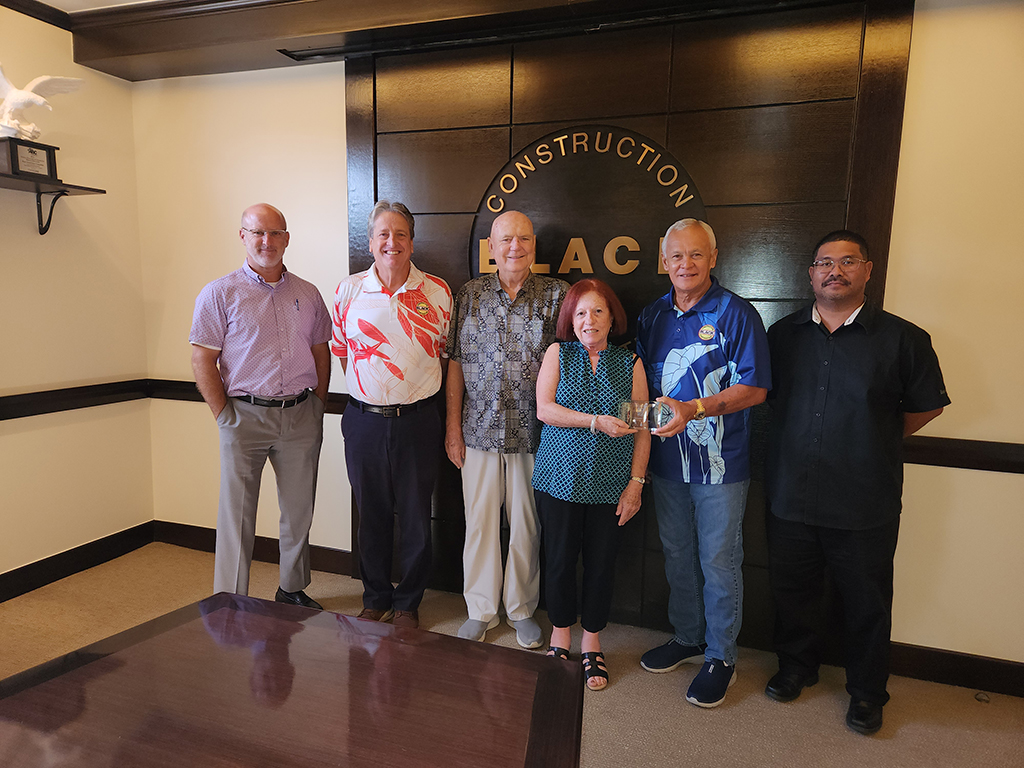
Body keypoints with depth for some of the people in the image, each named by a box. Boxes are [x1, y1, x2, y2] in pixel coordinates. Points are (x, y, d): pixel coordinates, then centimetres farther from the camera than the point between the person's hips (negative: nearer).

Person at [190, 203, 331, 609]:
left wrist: (317, 408, 8)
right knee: (236, 515, 4)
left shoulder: (308, 294, 9)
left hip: (300, 416, 4)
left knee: (299, 511, 13)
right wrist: (224, 416, -7)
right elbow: (202, 361, -4)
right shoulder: (220, 294, -2)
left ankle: (293, 589, 31)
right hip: (246, 415, -3)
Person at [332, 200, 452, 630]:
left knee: (415, 517, 8)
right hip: (364, 420, 1)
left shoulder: (437, 292, 0)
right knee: (371, 515, 12)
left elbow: (448, 352, 8)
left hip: (418, 420, -1)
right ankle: (375, 599, 32)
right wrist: (366, 390, 10)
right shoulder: (349, 290, 3)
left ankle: (408, 603, 28)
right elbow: (341, 349, 14)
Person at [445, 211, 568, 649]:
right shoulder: (470, 295, 6)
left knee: (527, 525, 10)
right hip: (479, 431, 1)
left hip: (534, 433, -1)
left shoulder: (557, 295, 0)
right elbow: (455, 363, 7)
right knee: (479, 521, 9)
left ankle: (522, 610, 30)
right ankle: (481, 610, 28)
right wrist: (452, 425, 3)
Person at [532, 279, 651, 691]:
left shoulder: (630, 363, 4)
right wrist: (597, 421, -17)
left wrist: (636, 483, -3)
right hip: (560, 479, 0)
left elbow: (641, 429, 3)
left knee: (601, 562, 8)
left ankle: (592, 643, 29)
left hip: (609, 483, 1)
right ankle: (560, 637, 29)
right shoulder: (558, 354, 3)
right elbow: (544, 409, -8)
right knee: (559, 559, 7)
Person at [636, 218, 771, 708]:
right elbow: (640, 381, 16)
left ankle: (721, 657, 24)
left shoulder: (736, 314, -8)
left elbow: (754, 389, -13)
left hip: (720, 463, -5)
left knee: (719, 561, 5)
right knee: (677, 556, 17)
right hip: (667, 460, 5)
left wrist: (692, 409, -24)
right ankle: (687, 639, 36)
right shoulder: (652, 316, 8)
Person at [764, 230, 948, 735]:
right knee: (792, 590, 17)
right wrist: (794, 442, 10)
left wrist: (878, 441, 5)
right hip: (790, 498, 3)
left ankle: (867, 692, 35)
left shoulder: (902, 339, -5)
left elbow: (927, 405, 5)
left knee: (867, 602, 12)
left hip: (865, 506, -2)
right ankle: (797, 667, 41)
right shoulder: (783, 334, 4)